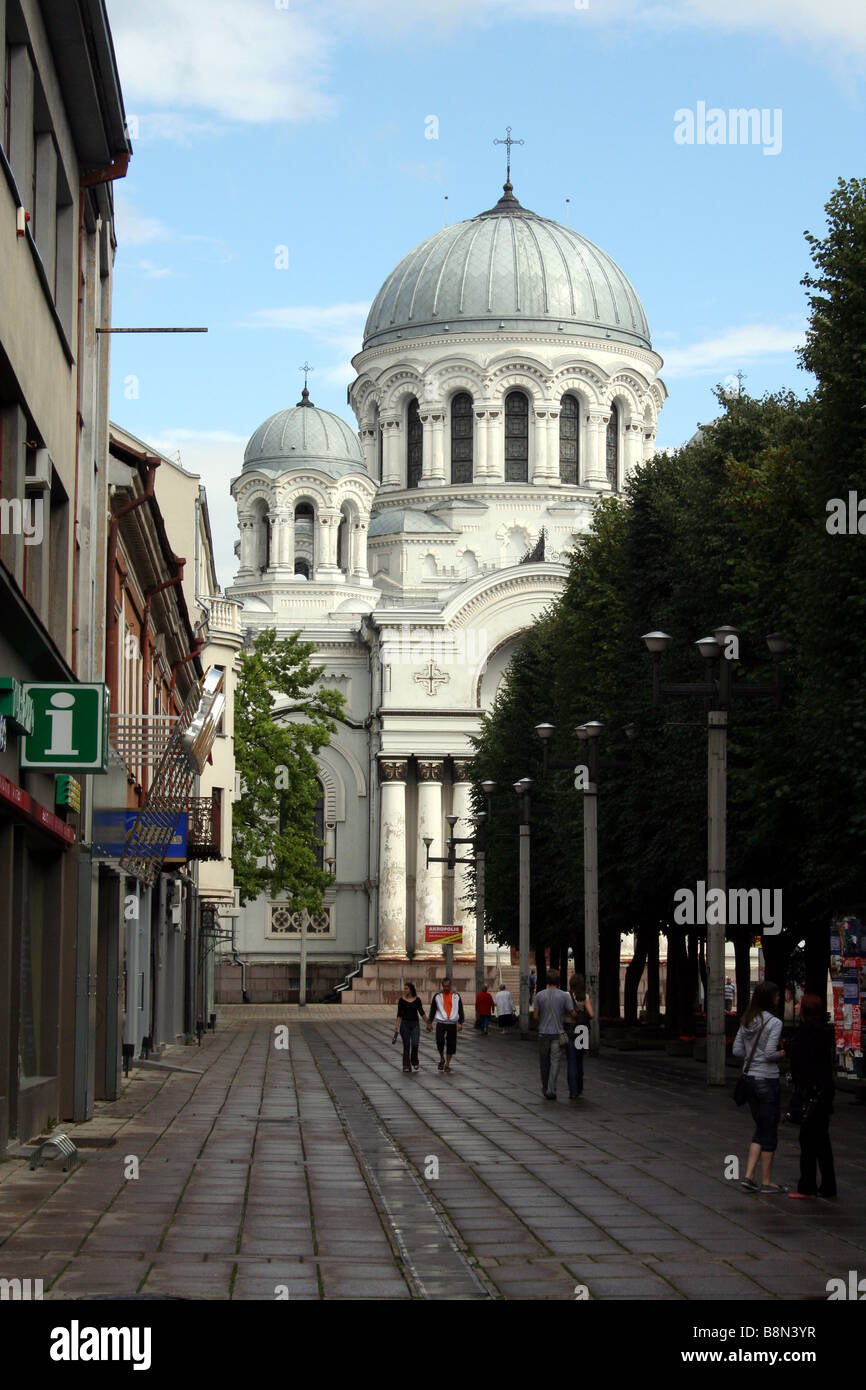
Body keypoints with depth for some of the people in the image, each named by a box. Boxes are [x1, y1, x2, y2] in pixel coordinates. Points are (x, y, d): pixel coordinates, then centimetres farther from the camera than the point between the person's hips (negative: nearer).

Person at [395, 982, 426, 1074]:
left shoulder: (417, 1000, 1)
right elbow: (399, 1014, -1)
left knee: (415, 1044, -11)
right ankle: (406, 1066, 7)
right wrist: (397, 1026, -8)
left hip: (415, 1024, 0)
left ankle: (414, 1062, 12)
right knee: (406, 1046, 1)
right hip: (405, 1024, 0)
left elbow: (422, 1012, 9)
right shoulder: (401, 1000, -1)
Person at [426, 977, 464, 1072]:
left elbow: (460, 1010, 7)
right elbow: (432, 1010, 12)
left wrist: (460, 1023, -4)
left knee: (451, 1044, 0)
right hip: (440, 1023, -1)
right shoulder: (437, 996, 6)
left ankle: (447, 1064, 12)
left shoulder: (456, 996, 7)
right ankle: (441, 1059, 9)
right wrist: (430, 1022, 8)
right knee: (440, 1041, -16)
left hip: (452, 1024, 1)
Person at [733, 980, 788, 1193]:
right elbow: (770, 1053, -20)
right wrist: (782, 1053, -1)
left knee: (761, 1128, 16)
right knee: (769, 1130, 3)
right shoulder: (774, 1023, -15)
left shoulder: (746, 1022, 7)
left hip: (750, 1078, 8)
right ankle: (766, 1181, 9)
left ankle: (748, 1176, 9)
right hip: (767, 1079, -7)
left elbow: (737, 1050, 8)